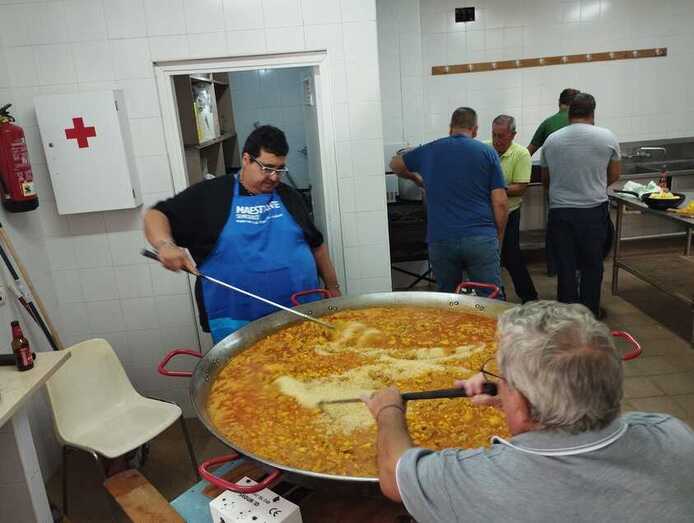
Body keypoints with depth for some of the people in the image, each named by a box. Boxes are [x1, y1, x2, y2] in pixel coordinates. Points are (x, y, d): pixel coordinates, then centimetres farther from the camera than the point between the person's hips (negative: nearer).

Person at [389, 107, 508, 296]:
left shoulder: (429, 151, 10)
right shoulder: (487, 153, 5)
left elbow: (395, 165, 30)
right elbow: (500, 203, -1)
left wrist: (416, 178, 47)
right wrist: (499, 237, 12)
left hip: (440, 240, 2)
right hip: (481, 238, -1)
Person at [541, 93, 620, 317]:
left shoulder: (551, 140, 1)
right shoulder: (607, 137, -3)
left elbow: (545, 180, 10)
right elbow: (614, 175, 7)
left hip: (560, 212, 1)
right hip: (595, 210, -1)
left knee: (565, 267, 8)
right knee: (592, 266, 12)